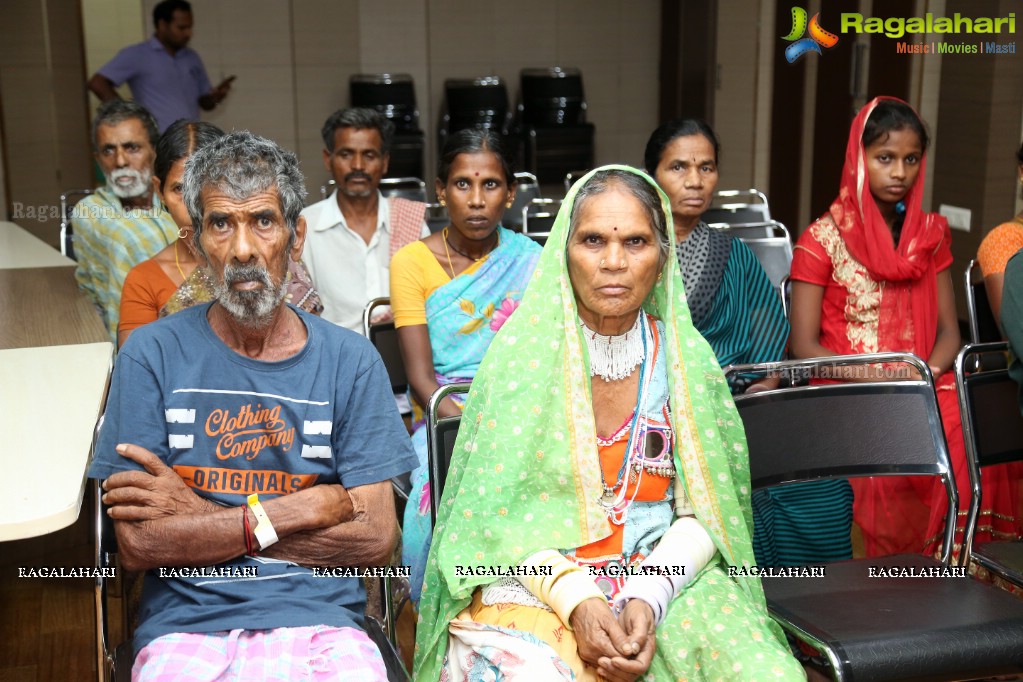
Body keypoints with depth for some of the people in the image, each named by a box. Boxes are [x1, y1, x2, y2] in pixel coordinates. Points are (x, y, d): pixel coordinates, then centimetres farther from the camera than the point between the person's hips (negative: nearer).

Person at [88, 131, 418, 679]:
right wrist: (301, 510, -10)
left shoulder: (350, 361, 4)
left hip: (318, 618, 2)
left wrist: (200, 518, -7)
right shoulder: (152, 354, 2)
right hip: (186, 623, -1)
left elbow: (376, 537, -3)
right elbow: (137, 543, -4)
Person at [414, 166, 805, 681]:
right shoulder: (521, 352, -3)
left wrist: (646, 599, -15)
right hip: (534, 579, -2)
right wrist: (576, 601, -18)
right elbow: (495, 509, -5)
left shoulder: (686, 359, 3)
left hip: (662, 576, 2)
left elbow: (702, 511, 2)